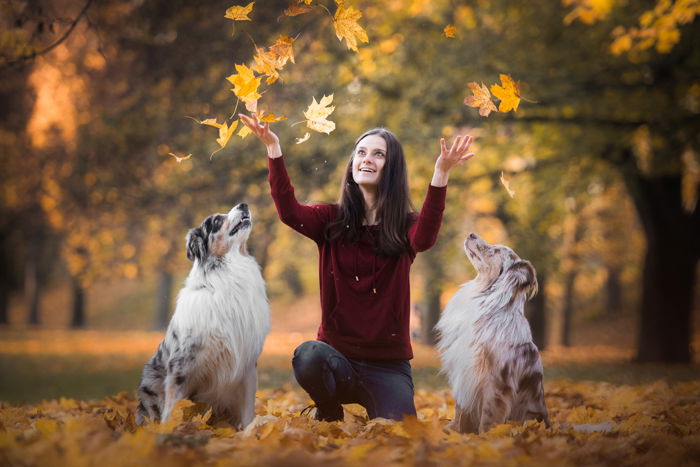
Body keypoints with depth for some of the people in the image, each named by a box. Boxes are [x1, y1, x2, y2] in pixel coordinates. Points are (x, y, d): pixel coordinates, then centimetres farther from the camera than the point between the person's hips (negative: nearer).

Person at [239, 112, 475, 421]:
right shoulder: (332, 221, 3)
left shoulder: (405, 226, 0)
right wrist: (273, 149, -27)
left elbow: (424, 239, -25)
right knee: (308, 356, -34)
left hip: (389, 364, 0)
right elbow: (289, 212, -17)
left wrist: (441, 175, -37)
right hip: (338, 354, 0)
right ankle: (330, 415, 0)